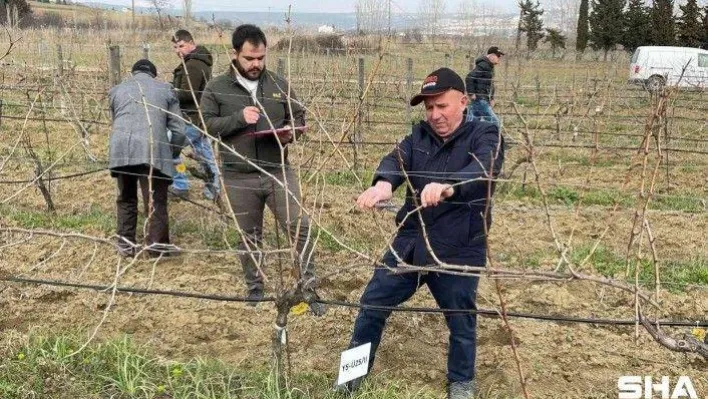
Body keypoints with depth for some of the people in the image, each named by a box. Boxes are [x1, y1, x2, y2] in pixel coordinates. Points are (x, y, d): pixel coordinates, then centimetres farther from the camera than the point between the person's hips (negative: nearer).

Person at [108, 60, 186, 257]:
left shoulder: (117, 90, 26)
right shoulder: (165, 89, 17)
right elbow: (178, 130, 12)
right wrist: (172, 153, 28)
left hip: (120, 150, 3)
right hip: (151, 150, -3)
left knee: (126, 199, 17)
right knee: (156, 200, 3)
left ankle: (125, 244, 22)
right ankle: (158, 245, 5)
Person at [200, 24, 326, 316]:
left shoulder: (279, 85, 6)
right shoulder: (216, 89, 1)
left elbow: (299, 116, 13)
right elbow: (206, 125, -5)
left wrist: (291, 131, -9)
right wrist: (239, 118, -18)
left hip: (279, 172, 1)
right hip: (239, 178, -1)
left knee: (301, 228, -4)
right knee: (249, 238, 13)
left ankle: (309, 288, 9)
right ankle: (255, 290, 30)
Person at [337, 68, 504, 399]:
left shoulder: (484, 136, -9)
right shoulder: (420, 135, 4)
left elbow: (483, 168, -31)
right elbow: (396, 159, -15)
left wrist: (449, 186, -53)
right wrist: (383, 183, -40)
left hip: (459, 250, -4)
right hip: (409, 242, 4)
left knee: (461, 320, 11)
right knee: (373, 304, 10)